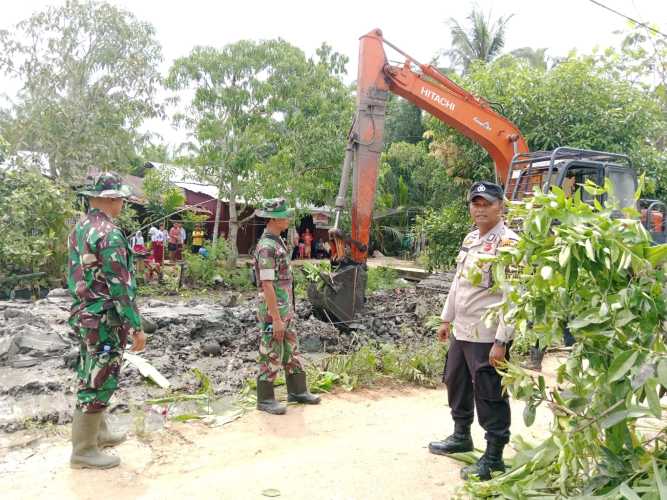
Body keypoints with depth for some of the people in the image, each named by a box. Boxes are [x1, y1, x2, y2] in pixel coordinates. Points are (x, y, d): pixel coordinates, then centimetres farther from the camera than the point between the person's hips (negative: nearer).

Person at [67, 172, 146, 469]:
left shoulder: (78, 230, 9)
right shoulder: (109, 234, -20)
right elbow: (121, 286, -22)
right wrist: (136, 327, -18)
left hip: (83, 316, 10)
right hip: (104, 320, -10)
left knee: (91, 377, 19)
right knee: (99, 382, 0)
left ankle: (98, 433, 33)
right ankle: (84, 451, 10)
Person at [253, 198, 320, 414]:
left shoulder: (277, 241, 11)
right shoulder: (266, 246, -21)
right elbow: (267, 285, -24)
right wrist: (276, 318, -23)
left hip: (285, 309, 10)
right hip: (272, 311, -10)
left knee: (292, 351, 17)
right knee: (272, 355, 2)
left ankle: (297, 391, 29)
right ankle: (265, 399, 15)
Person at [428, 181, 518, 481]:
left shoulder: (508, 243, -16)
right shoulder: (470, 239, 12)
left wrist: (501, 341, -23)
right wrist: (447, 319, 20)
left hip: (488, 336, -9)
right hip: (461, 331, 9)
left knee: (490, 397, 2)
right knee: (456, 384, 22)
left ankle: (494, 457, 17)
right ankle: (461, 437, 42)